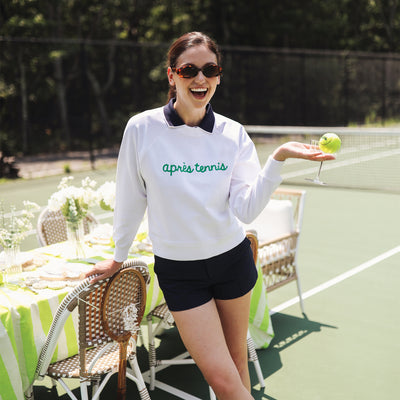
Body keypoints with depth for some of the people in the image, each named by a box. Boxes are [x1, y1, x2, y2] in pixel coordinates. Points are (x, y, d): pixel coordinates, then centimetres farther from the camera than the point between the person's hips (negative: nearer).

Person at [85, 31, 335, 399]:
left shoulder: (233, 133, -5)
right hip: (178, 269, -2)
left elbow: (246, 210, -14)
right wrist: (118, 258, 11)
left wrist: (279, 158, -27)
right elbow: (130, 199, 1)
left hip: (232, 258, 2)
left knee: (237, 358, 16)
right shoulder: (142, 128, -10)